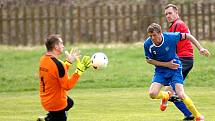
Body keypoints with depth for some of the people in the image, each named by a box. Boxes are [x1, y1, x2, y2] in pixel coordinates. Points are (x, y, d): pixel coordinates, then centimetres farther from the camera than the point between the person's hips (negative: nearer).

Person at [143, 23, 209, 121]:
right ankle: (166, 95, 21)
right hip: (161, 70, 2)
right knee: (152, 94, -16)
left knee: (180, 95, -18)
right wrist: (166, 64, -14)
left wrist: (200, 48, -9)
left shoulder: (170, 37, -23)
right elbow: (149, 60, -4)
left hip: (175, 69, -2)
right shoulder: (147, 44, -18)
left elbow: (187, 36, -7)